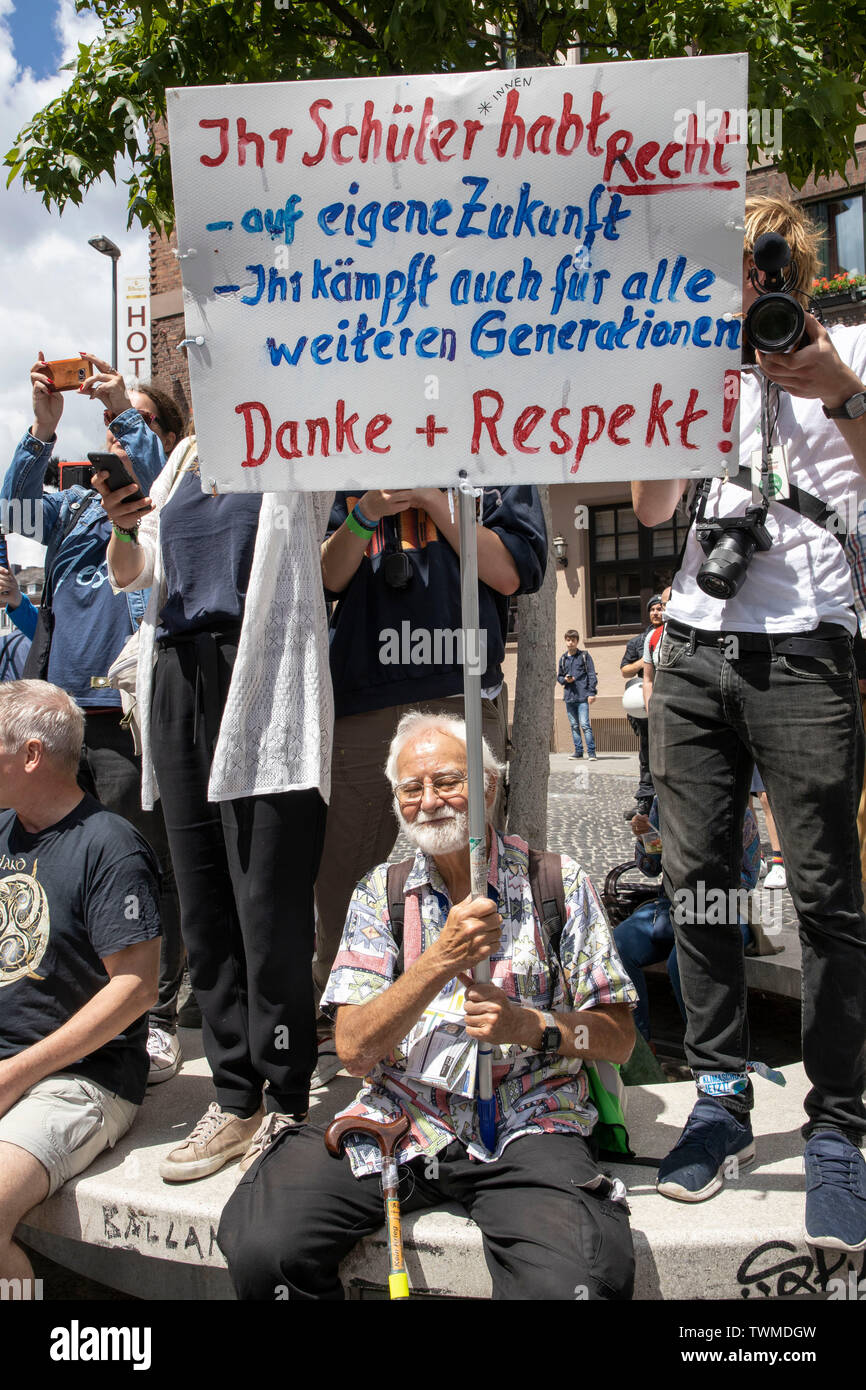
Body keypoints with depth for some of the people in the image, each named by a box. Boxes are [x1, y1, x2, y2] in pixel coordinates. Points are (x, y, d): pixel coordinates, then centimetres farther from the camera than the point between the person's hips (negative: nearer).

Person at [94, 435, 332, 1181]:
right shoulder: (187, 456, 22)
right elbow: (131, 573, 22)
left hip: (263, 680, -6)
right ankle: (235, 1099, 18)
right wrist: (122, 527, 0)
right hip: (179, 676, 7)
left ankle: (287, 1107, 7)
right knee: (202, 902, 7)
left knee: (268, 903, -6)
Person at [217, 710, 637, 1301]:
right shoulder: (382, 892, 7)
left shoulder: (557, 882, 3)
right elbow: (354, 1048, -4)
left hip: (523, 1128, -2)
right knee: (259, 1244, -19)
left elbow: (618, 1036, 3)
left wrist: (531, 1026, -16)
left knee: (570, 1283, -31)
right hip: (398, 1120, 2)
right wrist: (440, 961, -18)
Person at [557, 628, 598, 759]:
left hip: (582, 696, -5)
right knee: (574, 725, 9)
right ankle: (578, 750, 17)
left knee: (585, 724, -11)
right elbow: (558, 676, 20)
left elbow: (591, 675, -1)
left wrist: (592, 693, -9)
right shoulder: (563, 658, 13)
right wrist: (565, 679, -3)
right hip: (569, 696, 5)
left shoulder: (584, 656, 2)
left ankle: (591, 751, -6)